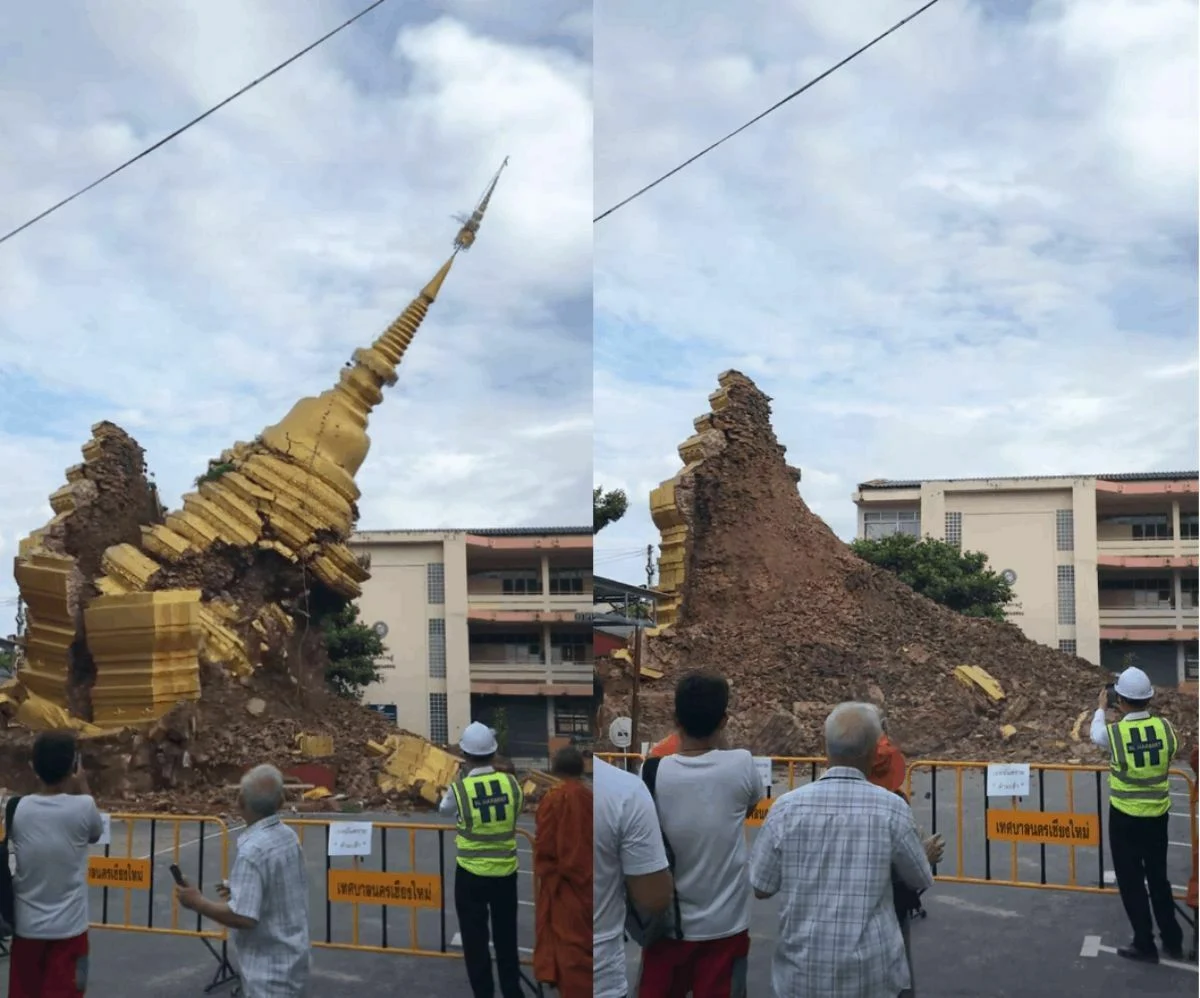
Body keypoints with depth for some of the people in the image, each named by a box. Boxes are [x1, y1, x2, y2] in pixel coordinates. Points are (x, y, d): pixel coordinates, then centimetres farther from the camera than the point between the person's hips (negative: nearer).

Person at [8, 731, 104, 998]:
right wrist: (83, 787, 12)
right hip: (68, 927, -3)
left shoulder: (18, 808, -7)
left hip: (27, 926, 3)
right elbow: (96, 833, 8)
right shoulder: (82, 806, -14)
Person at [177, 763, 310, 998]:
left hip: (268, 969, -9)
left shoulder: (252, 851, -25)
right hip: (290, 959, 9)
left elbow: (243, 917, -28)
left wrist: (198, 902, -15)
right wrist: (240, 891, 11)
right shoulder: (288, 837, 2)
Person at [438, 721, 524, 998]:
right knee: (506, 938, 19)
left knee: (475, 940, 10)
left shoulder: (459, 788, -16)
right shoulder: (511, 783, -10)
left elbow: (445, 810, 4)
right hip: (506, 872, 3)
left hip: (471, 874, -3)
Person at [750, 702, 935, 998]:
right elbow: (921, 882, 4)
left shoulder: (787, 807, -10)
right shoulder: (892, 809, -11)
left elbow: (760, 887, -2)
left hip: (802, 970, 1)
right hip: (872, 970, 0)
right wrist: (927, 855, 26)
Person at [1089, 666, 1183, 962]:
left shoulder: (1114, 732, -19)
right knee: (1158, 877, 20)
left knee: (1131, 881, 10)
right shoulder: (1164, 726, -11)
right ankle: (1172, 940, 28)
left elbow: (1096, 734, 5)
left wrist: (1101, 709, 24)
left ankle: (1145, 944, 15)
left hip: (1125, 818, -4)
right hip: (1158, 815, 4)